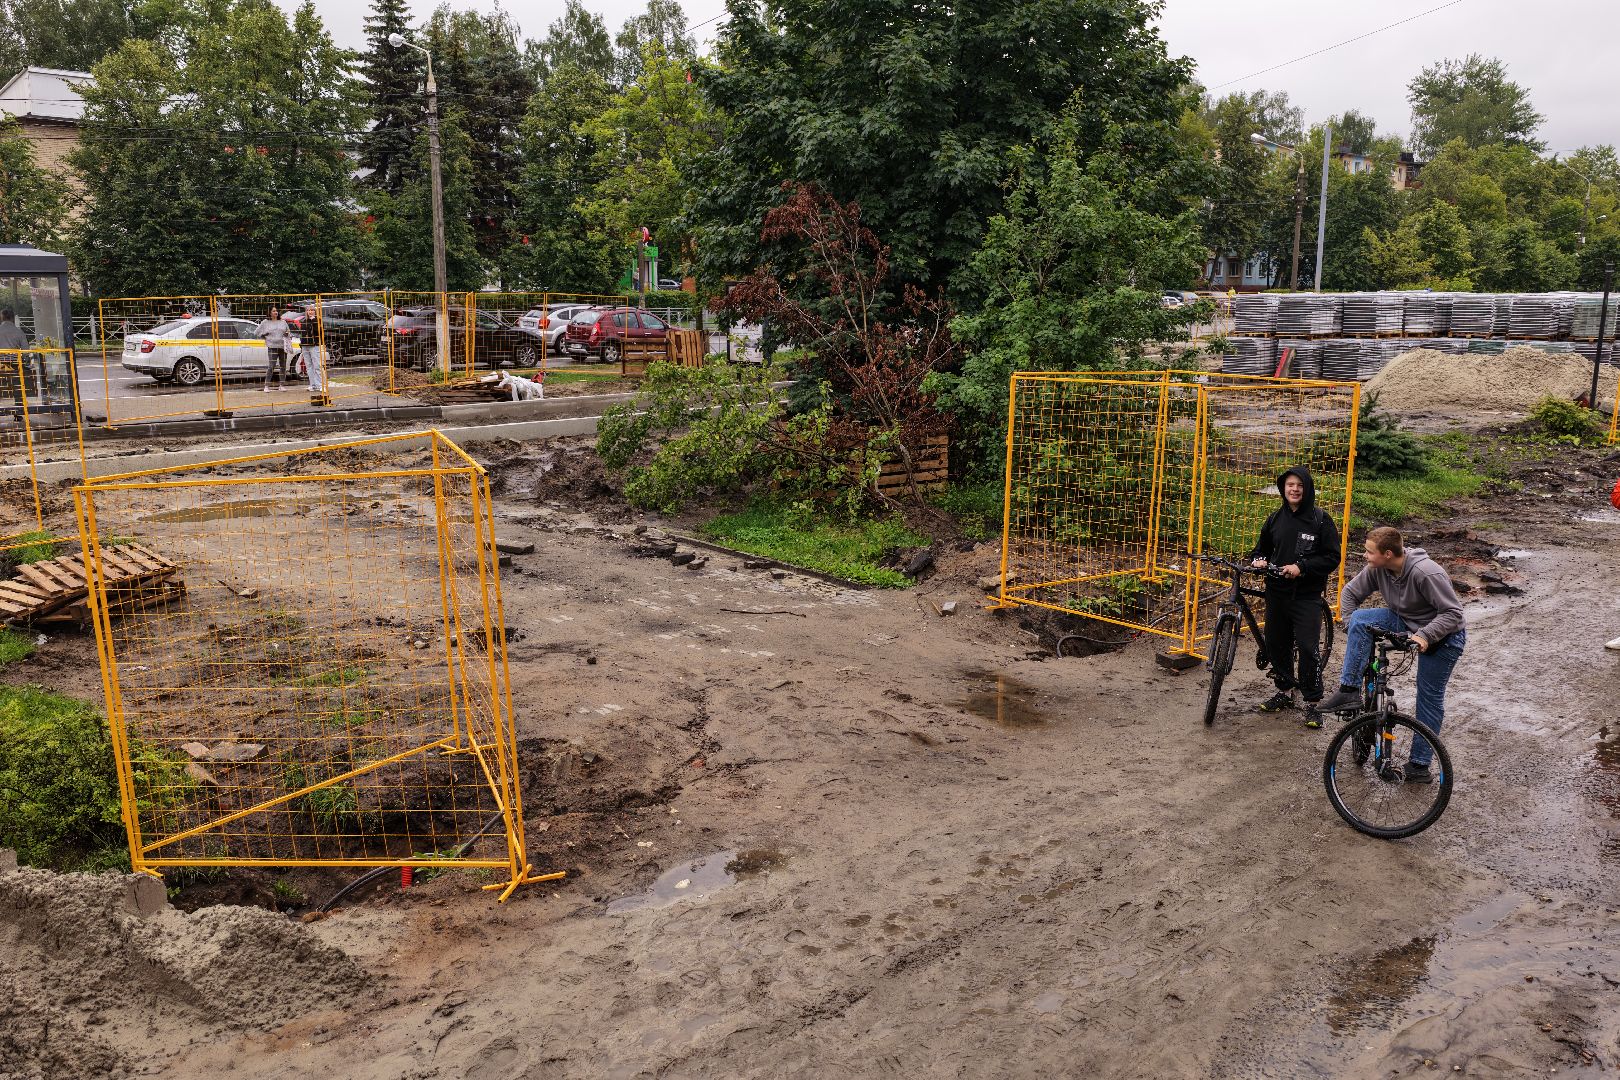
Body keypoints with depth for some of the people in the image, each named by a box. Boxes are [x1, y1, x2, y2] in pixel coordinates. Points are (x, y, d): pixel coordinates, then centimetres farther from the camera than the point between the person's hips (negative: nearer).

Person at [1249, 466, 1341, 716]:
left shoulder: (1320, 519, -5)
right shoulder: (1275, 518, 8)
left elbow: (1332, 558, -7)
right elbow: (1261, 548, 19)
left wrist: (1301, 567, -18)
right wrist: (1259, 560, -3)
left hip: (1306, 595, -5)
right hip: (1276, 593, 5)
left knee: (1307, 648, -9)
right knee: (1276, 644, 11)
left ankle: (1313, 703, 3)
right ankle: (1285, 692, 29)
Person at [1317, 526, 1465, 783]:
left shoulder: (1427, 574, -31)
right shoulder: (1377, 569, -13)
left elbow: (1453, 613, -28)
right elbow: (1350, 592, 2)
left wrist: (1425, 635, -37)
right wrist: (1350, 626, -8)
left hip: (1441, 636, -6)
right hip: (1404, 622, 6)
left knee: (1430, 699, 0)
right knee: (1360, 619, -20)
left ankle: (1419, 765, 12)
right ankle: (1349, 692, -19)